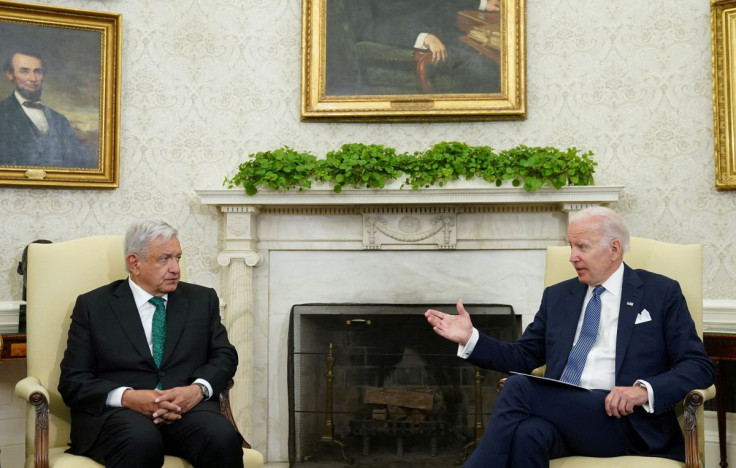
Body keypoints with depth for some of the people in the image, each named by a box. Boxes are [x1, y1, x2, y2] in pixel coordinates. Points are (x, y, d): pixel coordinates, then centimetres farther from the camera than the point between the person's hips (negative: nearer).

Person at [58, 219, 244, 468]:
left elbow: (224, 356, 11)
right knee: (141, 442, -38)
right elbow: (72, 381, 3)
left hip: (188, 408, 2)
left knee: (223, 438, -32)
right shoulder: (93, 305, 8)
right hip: (116, 412, -2)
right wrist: (127, 397, -16)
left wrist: (198, 389, -12)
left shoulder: (202, 299, 17)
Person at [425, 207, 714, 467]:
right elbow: (524, 357, 21)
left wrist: (646, 390, -16)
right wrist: (470, 338, 5)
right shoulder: (558, 296, 20)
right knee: (528, 433, -36)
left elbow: (700, 367, 2)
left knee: (519, 388, -28)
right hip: (560, 415, 3)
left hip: (622, 421, -3)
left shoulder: (662, 293, 8)